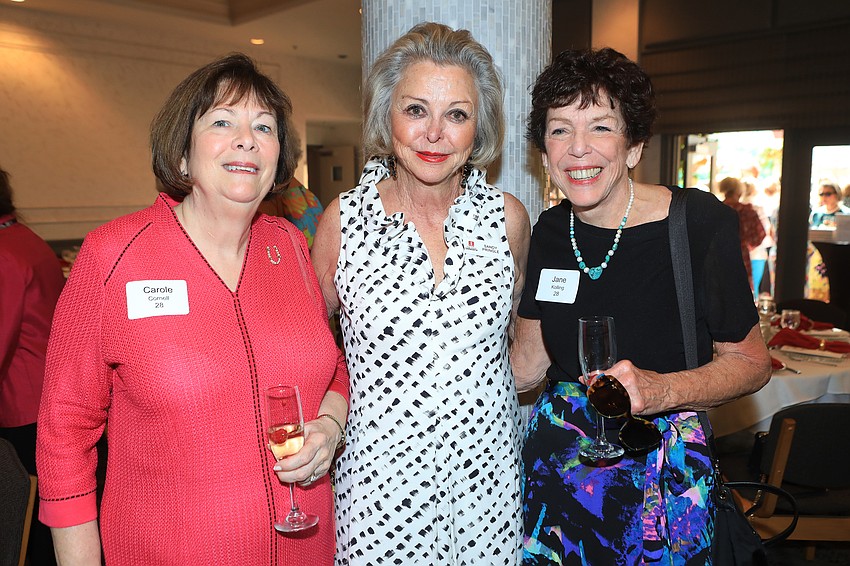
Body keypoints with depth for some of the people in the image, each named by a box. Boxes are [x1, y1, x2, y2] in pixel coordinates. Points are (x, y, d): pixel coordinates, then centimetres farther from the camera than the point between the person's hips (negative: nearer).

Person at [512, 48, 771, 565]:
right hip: (556, 460, 4)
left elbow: (752, 363, -7)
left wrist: (663, 389, -24)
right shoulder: (551, 231, -2)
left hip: (660, 470, -3)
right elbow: (529, 363, 4)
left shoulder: (700, 222, -15)